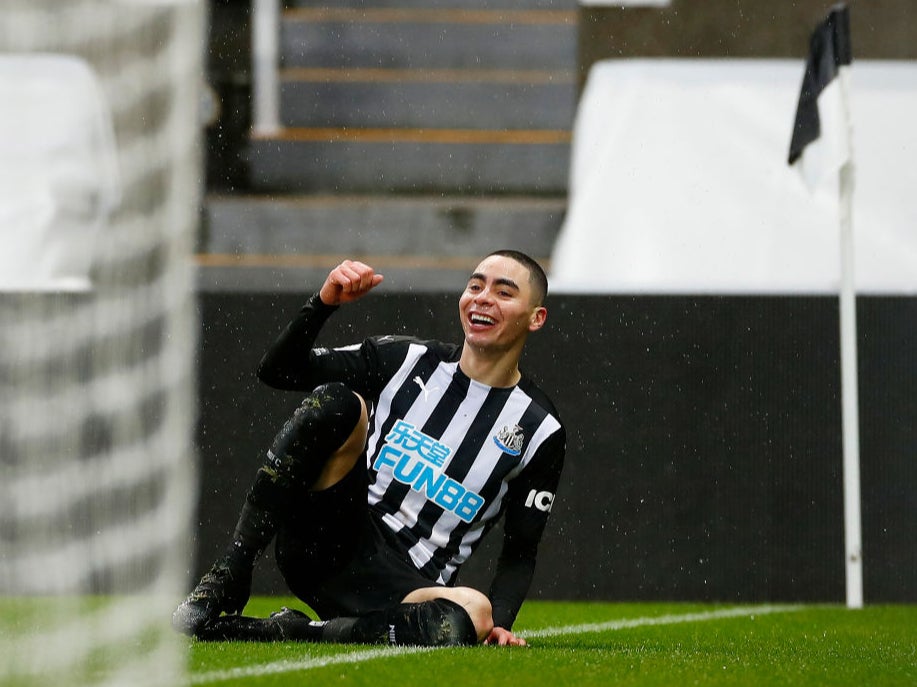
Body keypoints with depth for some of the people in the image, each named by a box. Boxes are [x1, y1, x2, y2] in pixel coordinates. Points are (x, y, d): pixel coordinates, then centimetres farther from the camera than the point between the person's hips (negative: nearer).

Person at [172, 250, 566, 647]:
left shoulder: (540, 431, 5)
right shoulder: (407, 360, 9)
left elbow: (520, 554, 7)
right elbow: (277, 371, 7)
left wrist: (499, 623, -12)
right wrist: (323, 304, -10)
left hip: (405, 587, -1)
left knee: (475, 613, -37)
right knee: (336, 402, -23)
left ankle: (285, 631, -29)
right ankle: (228, 580, -24)